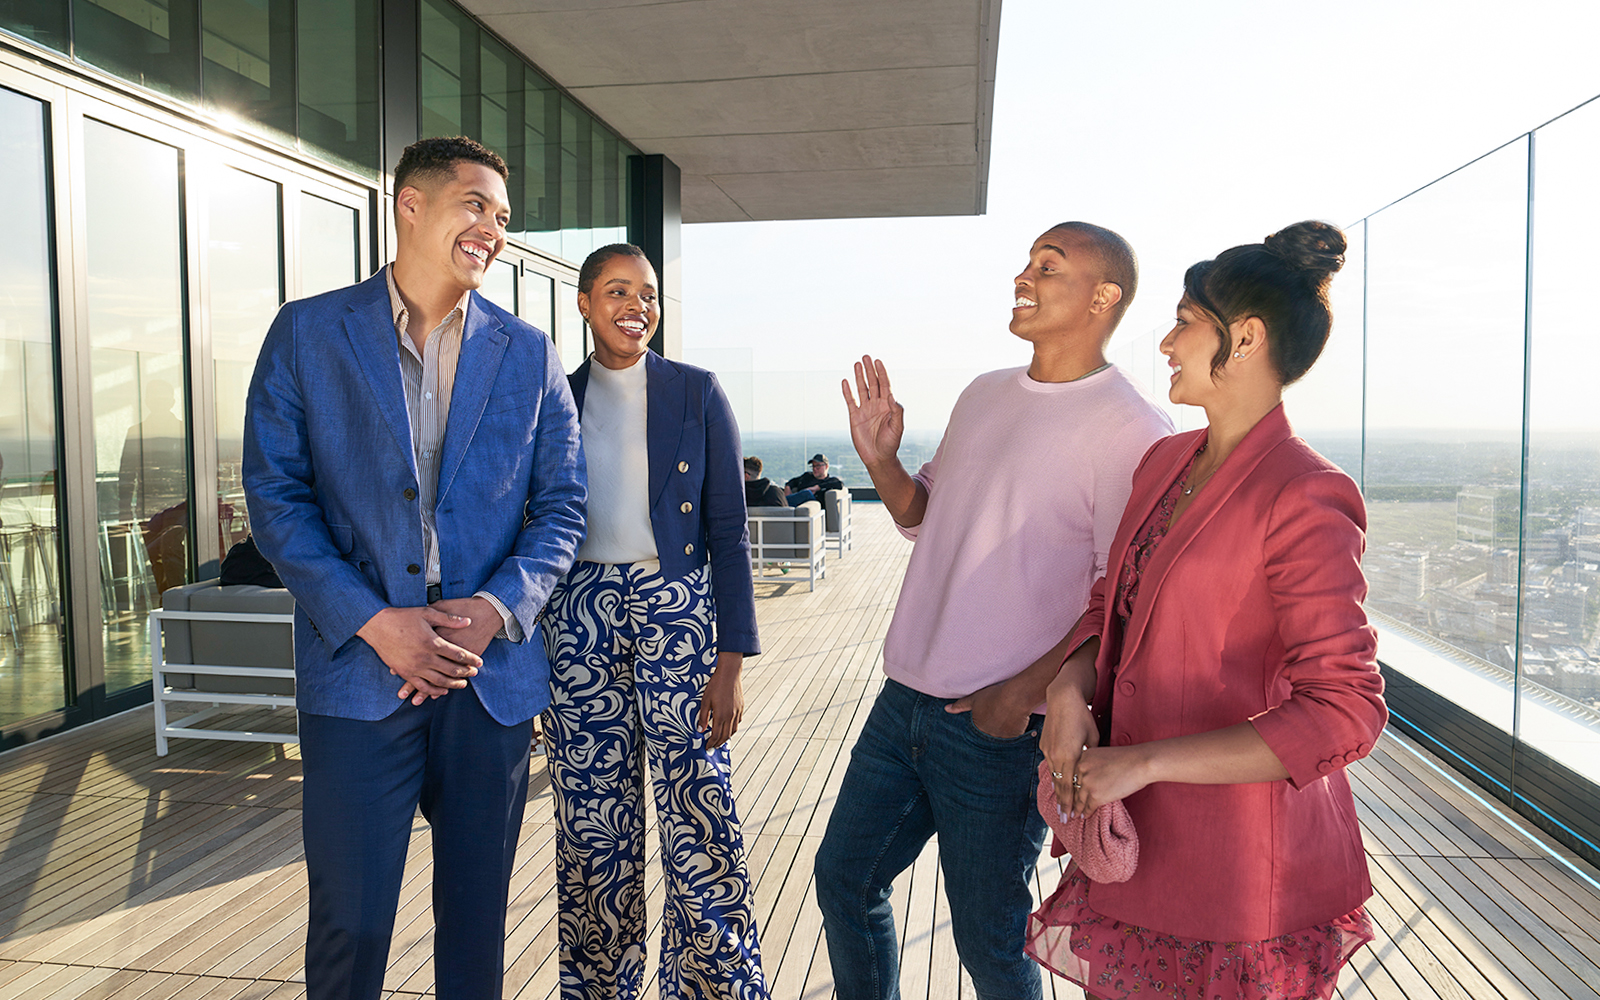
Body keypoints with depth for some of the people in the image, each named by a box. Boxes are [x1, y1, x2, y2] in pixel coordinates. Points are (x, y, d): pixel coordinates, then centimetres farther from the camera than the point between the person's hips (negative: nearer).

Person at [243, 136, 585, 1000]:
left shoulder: (528, 354, 6)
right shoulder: (306, 333, 1)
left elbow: (561, 504, 5)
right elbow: (274, 496, -3)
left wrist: (498, 608, -11)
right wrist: (373, 622, -13)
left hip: (494, 671, 2)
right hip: (357, 670, -2)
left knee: (476, 914, 14)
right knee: (348, 921, 6)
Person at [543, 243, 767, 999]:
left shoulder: (696, 394, 1)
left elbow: (727, 532, -2)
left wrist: (731, 663, -8)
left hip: (676, 610, -2)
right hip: (579, 617, 2)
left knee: (699, 821, -3)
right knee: (593, 825, 10)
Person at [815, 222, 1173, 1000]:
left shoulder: (1130, 430, -13)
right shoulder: (984, 395, 10)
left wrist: (1028, 689, -19)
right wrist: (881, 461, 1)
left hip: (1001, 725, -7)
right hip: (907, 698, 7)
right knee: (844, 877, 19)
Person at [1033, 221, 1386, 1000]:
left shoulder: (1302, 497, -18)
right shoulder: (1165, 462, 6)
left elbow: (1345, 714, -22)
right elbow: (1112, 605, 13)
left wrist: (1143, 762, -23)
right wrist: (1070, 691, -8)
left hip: (1237, 849, -7)